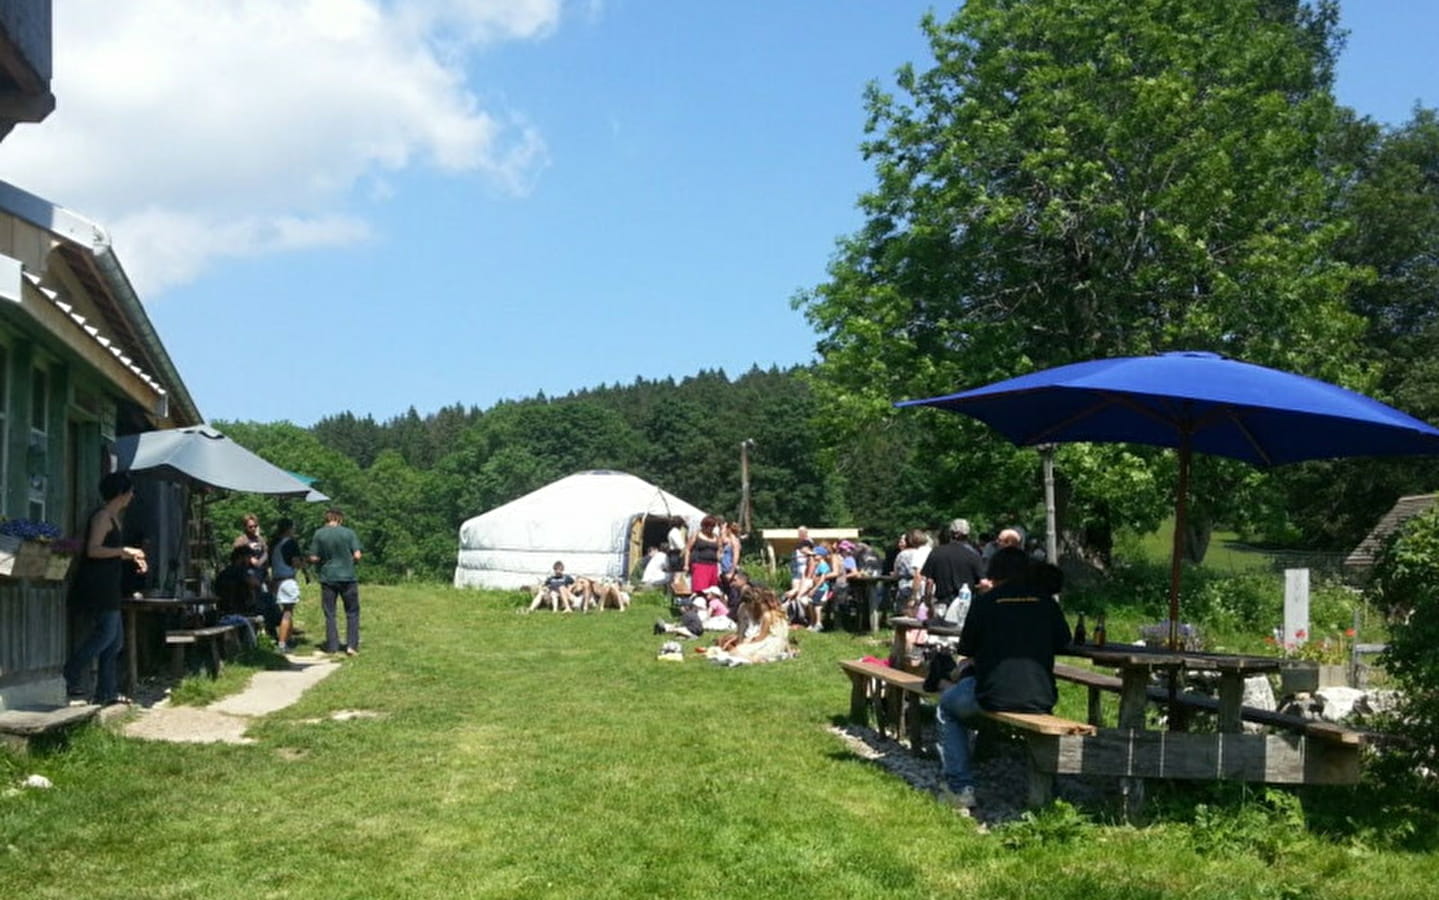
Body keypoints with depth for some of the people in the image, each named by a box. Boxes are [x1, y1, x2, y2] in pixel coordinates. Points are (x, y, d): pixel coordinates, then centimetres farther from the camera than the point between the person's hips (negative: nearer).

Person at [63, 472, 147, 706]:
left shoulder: (113, 517, 18)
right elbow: (93, 550, -23)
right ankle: (68, 679, -7)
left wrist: (131, 556, 16)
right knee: (105, 633, -13)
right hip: (97, 585, -10)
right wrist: (125, 551, -19)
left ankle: (106, 692, 12)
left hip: (106, 588, 10)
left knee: (115, 638, 9)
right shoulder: (102, 516, -12)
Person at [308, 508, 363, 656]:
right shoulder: (348, 533, -4)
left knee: (329, 614, 8)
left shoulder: (318, 534, -3)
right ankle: (351, 646, 1)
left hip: (328, 578, 1)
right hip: (348, 577, -1)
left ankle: (332, 647, 7)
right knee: (352, 613, 8)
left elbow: (313, 558, -3)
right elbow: (357, 555, -6)